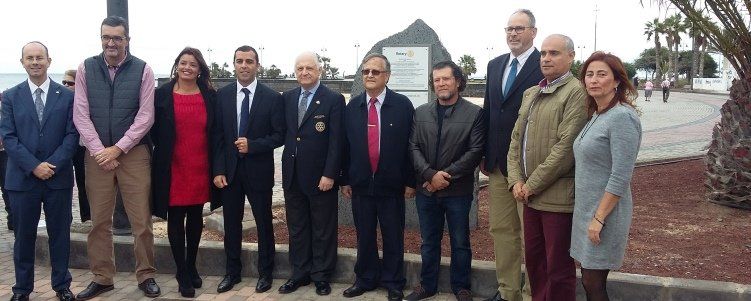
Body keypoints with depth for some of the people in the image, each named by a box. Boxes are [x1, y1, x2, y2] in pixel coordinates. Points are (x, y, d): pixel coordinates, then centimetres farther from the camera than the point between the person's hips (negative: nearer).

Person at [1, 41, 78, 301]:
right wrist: (34, 166, -13)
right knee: (24, 235, 9)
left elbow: (72, 135, -1)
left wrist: (52, 164, -12)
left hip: (59, 177, 0)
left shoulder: (67, 96, 3)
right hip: (22, 178, 0)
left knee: (60, 233, 8)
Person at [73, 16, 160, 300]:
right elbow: (80, 115, 1)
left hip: (134, 153, -2)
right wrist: (99, 150, -7)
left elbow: (145, 116, -5)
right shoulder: (86, 68, 4)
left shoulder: (142, 70, -1)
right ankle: (101, 277, 21)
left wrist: (118, 148, -8)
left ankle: (146, 275, 15)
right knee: (99, 221, 8)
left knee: (142, 220, 1)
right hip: (97, 153, 2)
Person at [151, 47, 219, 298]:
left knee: (196, 217, 12)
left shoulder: (209, 96, 3)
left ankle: (191, 266, 27)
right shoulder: (162, 94, -1)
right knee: (176, 218, 3)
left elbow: (215, 131, 6)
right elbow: (155, 129, 4)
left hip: (200, 167, 2)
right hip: (173, 167, -2)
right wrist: (164, 151, 1)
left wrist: (215, 166, 2)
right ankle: (182, 274, 13)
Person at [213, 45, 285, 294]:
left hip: (258, 170, -2)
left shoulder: (272, 97, -5)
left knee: (264, 223, 8)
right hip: (229, 170, 2)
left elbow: (279, 135, -4)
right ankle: (232, 271, 27)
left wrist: (252, 145, -17)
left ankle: (265, 272, 24)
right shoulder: (222, 95, 2)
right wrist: (218, 170, -4)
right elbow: (217, 135, 2)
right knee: (231, 223, 12)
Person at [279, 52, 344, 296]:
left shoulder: (334, 100, -8)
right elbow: (283, 132, 11)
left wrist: (330, 174, -15)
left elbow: (336, 141, -11)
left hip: (320, 176, -5)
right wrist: (286, 166, 1)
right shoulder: (287, 98, 8)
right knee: (296, 229, 14)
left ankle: (321, 276, 21)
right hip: (292, 175, 5)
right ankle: (300, 273, 27)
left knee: (323, 230, 8)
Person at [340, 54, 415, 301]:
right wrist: (344, 180, 5)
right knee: (364, 236, 13)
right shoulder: (352, 107, 4)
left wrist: (410, 181, -4)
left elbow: (411, 145, -4)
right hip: (360, 184, 3)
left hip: (391, 185, -2)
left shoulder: (402, 105, -5)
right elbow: (346, 145, 7)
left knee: (393, 237, 9)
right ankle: (365, 279, 29)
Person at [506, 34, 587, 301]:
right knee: (534, 260, 17)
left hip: (558, 197, -7)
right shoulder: (530, 94, 15)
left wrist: (533, 184, -14)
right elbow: (516, 139, 15)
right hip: (530, 196, 8)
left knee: (559, 269, 3)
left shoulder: (576, 93, -10)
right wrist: (516, 180, 2)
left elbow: (565, 147, -18)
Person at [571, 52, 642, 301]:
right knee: (589, 280, 14)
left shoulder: (622, 117, -17)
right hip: (586, 208, 8)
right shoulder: (596, 115, 11)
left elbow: (620, 177, -21)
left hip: (605, 212, -8)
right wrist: (589, 215, 15)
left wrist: (599, 218, -20)